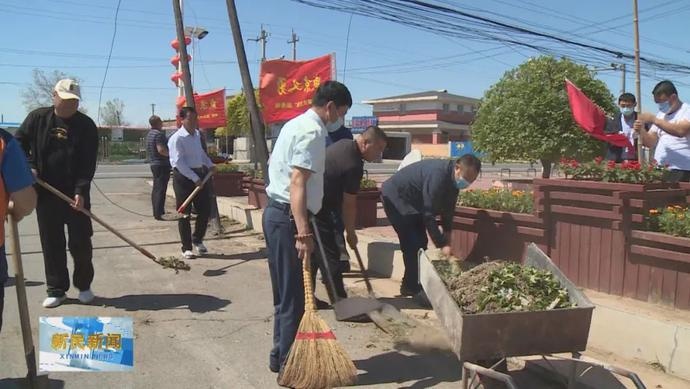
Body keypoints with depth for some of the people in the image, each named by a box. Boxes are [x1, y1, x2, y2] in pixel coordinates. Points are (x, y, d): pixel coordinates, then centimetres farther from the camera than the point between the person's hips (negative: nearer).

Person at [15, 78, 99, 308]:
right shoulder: (37, 118, 2)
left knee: (81, 243, 3)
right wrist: (29, 167, -5)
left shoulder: (86, 125, -4)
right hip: (45, 193, 2)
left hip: (76, 194, -1)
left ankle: (84, 286, 19)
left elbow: (88, 164, -9)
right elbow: (18, 143, 12)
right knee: (51, 244, 7)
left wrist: (81, 191, -19)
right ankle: (56, 290, 17)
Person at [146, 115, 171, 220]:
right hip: (162, 165, -10)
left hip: (153, 163, 10)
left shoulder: (149, 134, 13)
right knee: (161, 190, -8)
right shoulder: (159, 134, -17)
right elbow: (161, 150, -26)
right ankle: (158, 213, -8)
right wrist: (170, 154, -10)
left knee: (156, 189, 15)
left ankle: (156, 211, 23)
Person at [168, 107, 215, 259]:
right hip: (183, 177, -7)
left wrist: (210, 164, 11)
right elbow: (178, 162, -20)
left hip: (199, 174, 7)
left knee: (205, 209, 8)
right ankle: (186, 247, 12)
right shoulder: (176, 138, -14)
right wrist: (194, 179, -23)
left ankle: (197, 240, 28)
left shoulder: (197, 134, 11)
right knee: (184, 213, 2)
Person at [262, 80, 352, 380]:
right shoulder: (312, 132, -14)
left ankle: (281, 356, 28)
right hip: (288, 217, -10)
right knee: (295, 297, -2)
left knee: (286, 293, 17)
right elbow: (297, 183, -25)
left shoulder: (297, 124, 17)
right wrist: (303, 233, -31)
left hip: (277, 212, 10)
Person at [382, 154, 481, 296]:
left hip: (413, 201, 10)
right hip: (395, 198, -10)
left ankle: (413, 283, 18)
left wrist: (447, 231, -1)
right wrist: (442, 244, -29)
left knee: (420, 242, 8)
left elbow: (448, 206, 8)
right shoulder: (437, 175, -34)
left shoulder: (453, 177, -6)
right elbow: (429, 214, -32)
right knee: (413, 244, -13)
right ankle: (410, 288, -3)